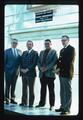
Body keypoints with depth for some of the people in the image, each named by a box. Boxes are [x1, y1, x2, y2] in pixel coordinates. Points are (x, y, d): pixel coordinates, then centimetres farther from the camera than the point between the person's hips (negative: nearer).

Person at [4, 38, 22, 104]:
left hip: (16, 71, 3)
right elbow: (4, 61, -1)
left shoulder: (19, 51, 10)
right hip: (8, 71, -3)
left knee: (13, 85, 8)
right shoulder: (7, 51, 0)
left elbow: (20, 61, 9)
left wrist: (19, 69, -3)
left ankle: (12, 99, 14)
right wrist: (4, 70, -7)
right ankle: (7, 99, 6)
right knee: (8, 85, 0)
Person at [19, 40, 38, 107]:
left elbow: (34, 63, -10)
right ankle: (24, 102, 15)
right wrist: (22, 69, -3)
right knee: (24, 88, 8)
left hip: (31, 73, -5)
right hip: (23, 73, 5)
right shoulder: (24, 53, 17)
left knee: (31, 89, -2)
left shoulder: (35, 53, -1)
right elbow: (21, 62, 15)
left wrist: (27, 69, -14)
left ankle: (31, 103, 2)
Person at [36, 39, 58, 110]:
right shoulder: (41, 52, 19)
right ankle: (42, 103, 16)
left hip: (50, 73, -5)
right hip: (42, 73, 5)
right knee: (43, 89, 9)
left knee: (51, 90, 0)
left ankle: (52, 105, 4)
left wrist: (46, 68, -16)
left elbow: (54, 62, -9)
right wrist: (40, 68, -6)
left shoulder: (53, 52, 3)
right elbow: (39, 62, 13)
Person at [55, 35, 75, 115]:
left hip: (67, 73, -8)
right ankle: (63, 107, 16)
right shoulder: (62, 50, 22)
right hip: (61, 73, 8)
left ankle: (67, 109, -4)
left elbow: (69, 61, -14)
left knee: (67, 91, -6)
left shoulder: (71, 49, -5)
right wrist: (58, 68, -1)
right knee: (62, 91, 10)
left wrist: (59, 68, -13)